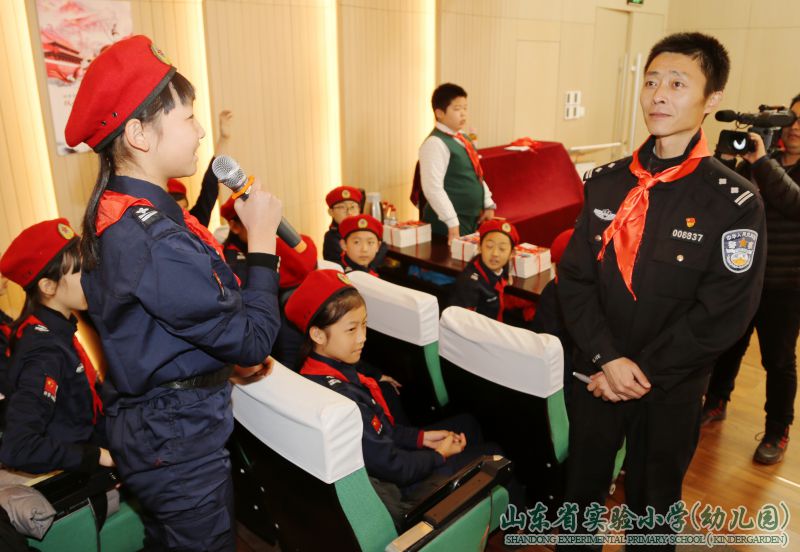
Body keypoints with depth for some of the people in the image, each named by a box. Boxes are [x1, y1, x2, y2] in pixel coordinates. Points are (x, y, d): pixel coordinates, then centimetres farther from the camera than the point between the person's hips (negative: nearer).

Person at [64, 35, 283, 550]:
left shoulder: (115, 214, 1)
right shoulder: (156, 242, -31)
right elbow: (254, 342, -25)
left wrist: (230, 357, 6)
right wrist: (262, 241, -19)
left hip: (147, 423, 9)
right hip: (180, 437, -9)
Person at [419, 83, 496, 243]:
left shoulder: (463, 139, 12)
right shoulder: (435, 143, -15)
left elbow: (477, 176, 19)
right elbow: (433, 188, -22)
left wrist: (488, 205, 10)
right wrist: (453, 223, -23)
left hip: (473, 219, 9)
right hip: (448, 225, -9)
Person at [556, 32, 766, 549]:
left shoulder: (735, 202, -12)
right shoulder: (607, 182, -1)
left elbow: (725, 313, -16)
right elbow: (575, 277, -4)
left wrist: (644, 373, -16)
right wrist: (607, 358, -15)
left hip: (671, 390, -2)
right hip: (596, 375, 3)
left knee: (652, 507, 20)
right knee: (580, 493, 20)